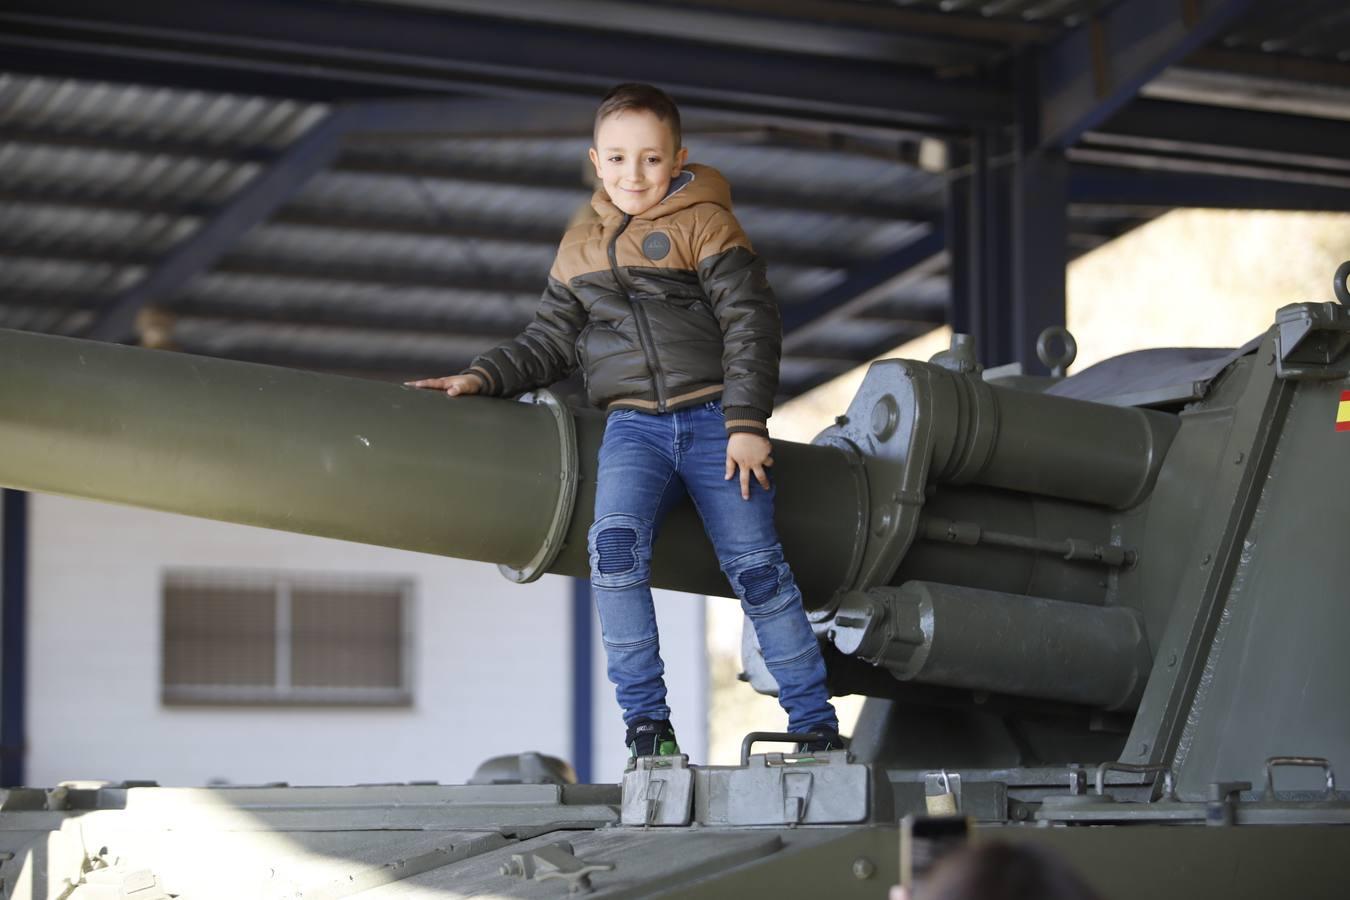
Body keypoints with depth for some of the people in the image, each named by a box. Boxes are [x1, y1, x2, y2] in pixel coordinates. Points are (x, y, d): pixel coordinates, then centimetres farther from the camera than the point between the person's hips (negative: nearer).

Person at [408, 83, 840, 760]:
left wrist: (746, 424, -11)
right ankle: (647, 723, -19)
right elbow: (550, 343, 21)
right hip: (632, 424, 3)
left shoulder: (704, 224, 2)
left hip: (714, 418, -3)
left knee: (755, 564, -8)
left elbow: (751, 323, -4)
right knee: (614, 543, -23)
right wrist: (483, 377, 5)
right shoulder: (580, 246, 16)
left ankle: (816, 725, 3)